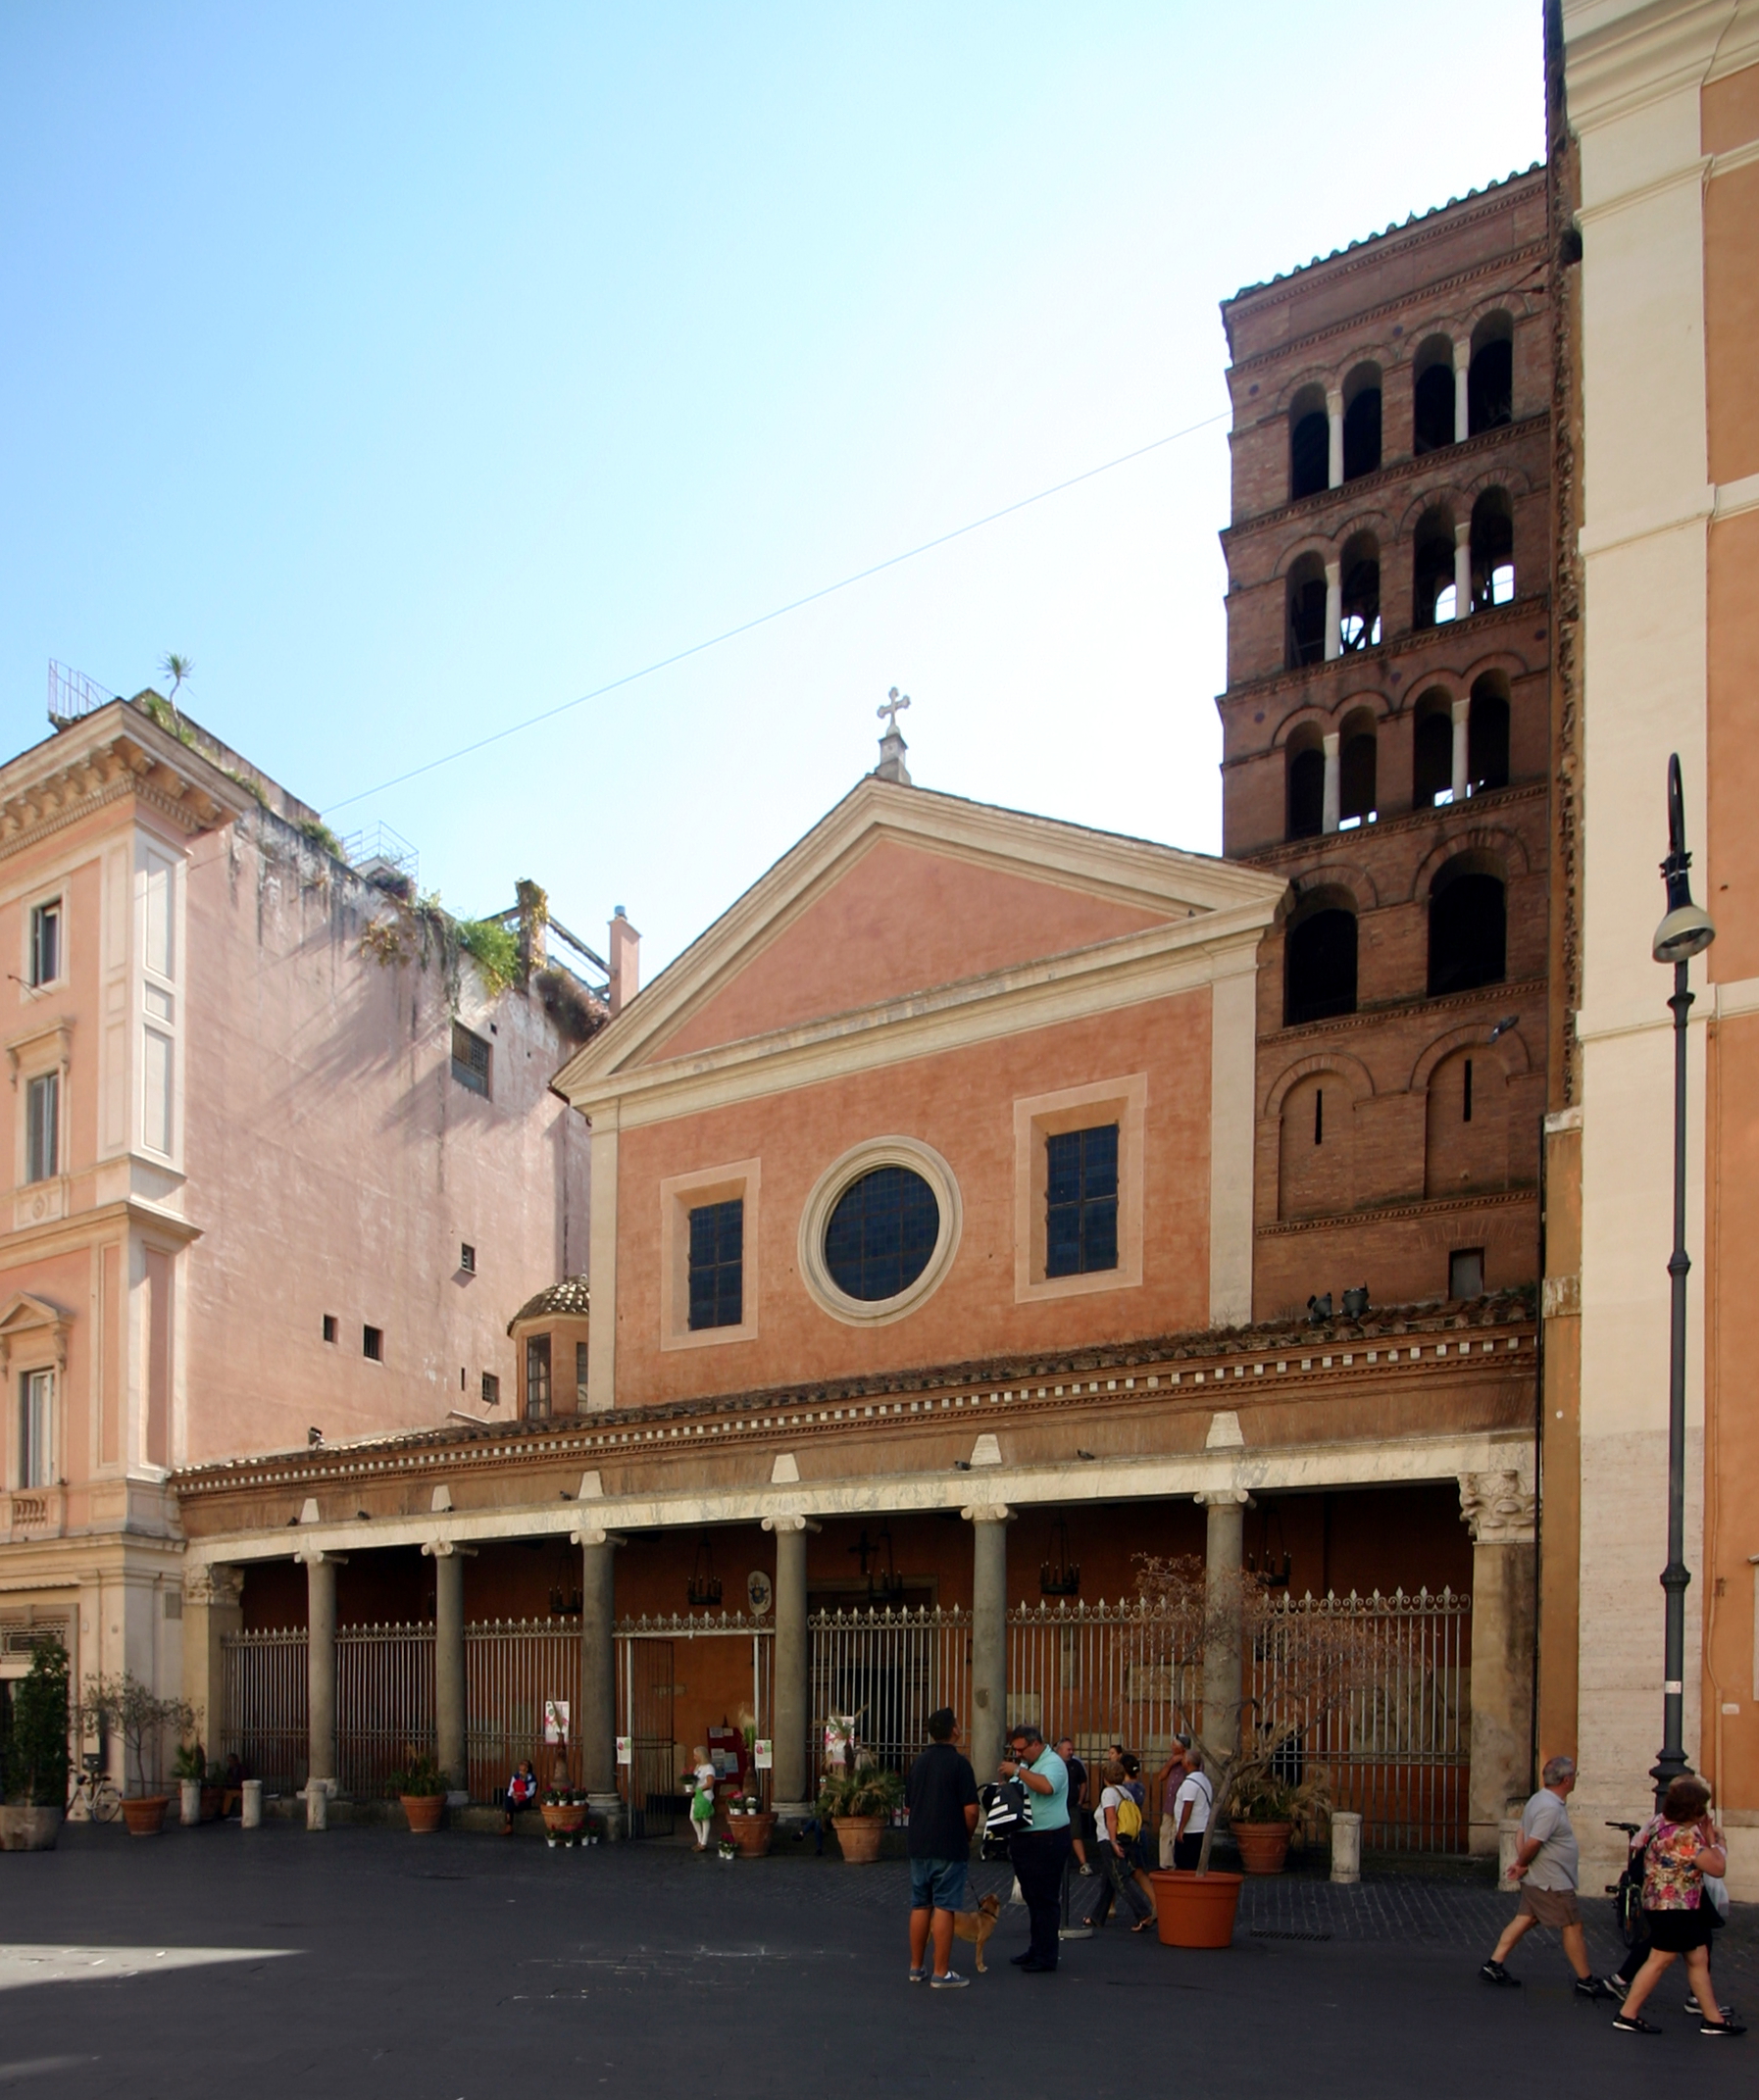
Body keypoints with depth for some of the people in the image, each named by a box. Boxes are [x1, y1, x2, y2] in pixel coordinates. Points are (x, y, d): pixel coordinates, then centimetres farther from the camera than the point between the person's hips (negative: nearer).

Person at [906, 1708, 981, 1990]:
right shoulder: (959, 1763, -12)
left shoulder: (919, 1763, 9)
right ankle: (941, 1973, -2)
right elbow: (970, 1809, -15)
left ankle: (916, 1967, 19)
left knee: (920, 1906, 13)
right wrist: (968, 1837, 1)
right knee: (943, 1908, -4)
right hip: (949, 1847, -6)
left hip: (919, 1846, 6)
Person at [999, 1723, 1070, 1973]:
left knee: (1045, 1900, -5)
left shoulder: (1053, 1763, -12)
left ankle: (1046, 1957, -1)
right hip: (1022, 1839, 9)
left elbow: (1046, 1786, -33)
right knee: (1032, 1898, 16)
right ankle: (1036, 1949, 25)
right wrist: (1004, 1778, 4)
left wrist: (1018, 1771, -26)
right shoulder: (1024, 1764, 16)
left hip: (1046, 1841, -9)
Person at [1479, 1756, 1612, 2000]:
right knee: (1572, 1927, 0)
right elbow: (1532, 1843, -27)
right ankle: (1586, 1982, 10)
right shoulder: (1551, 1808, -24)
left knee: (1524, 1920, 13)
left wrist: (1520, 1863, 3)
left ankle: (1493, 1966, 13)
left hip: (1536, 1879, 10)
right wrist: (1522, 1864, -10)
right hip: (1552, 1883, -10)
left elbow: (1522, 1835, 13)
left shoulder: (1539, 1800, 11)